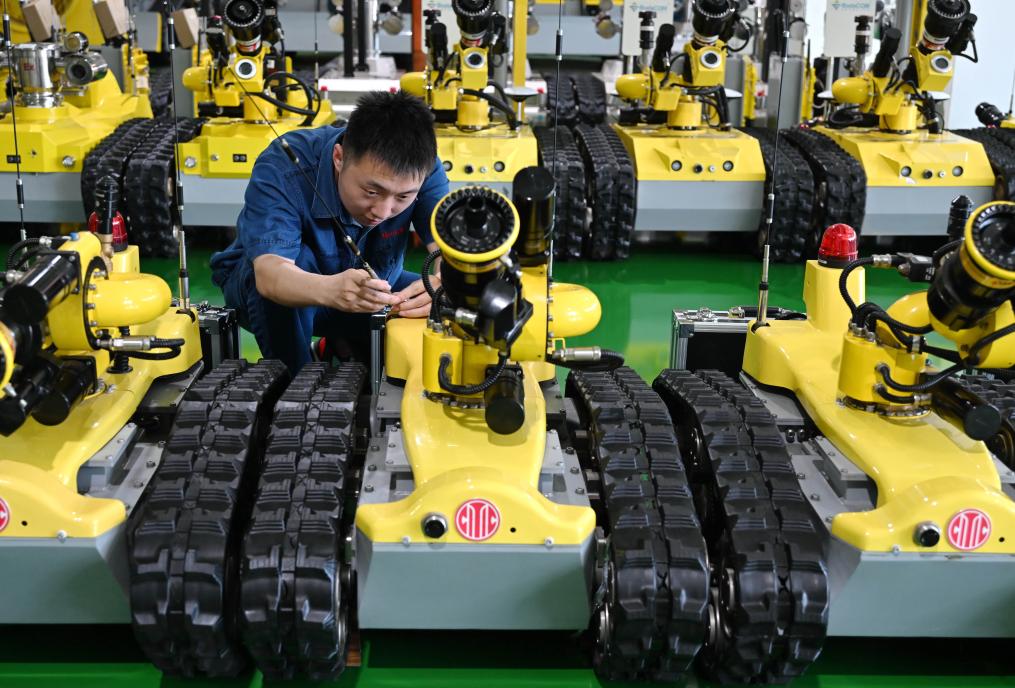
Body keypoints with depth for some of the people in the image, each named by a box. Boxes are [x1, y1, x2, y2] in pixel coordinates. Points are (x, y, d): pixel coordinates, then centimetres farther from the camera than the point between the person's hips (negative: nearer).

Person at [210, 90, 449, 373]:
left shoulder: (422, 169, -24)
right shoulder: (282, 167, -34)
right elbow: (269, 273, -47)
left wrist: (441, 285, -57)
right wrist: (330, 290, -69)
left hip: (369, 293, 4)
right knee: (296, 258, -37)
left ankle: (350, 348, 8)